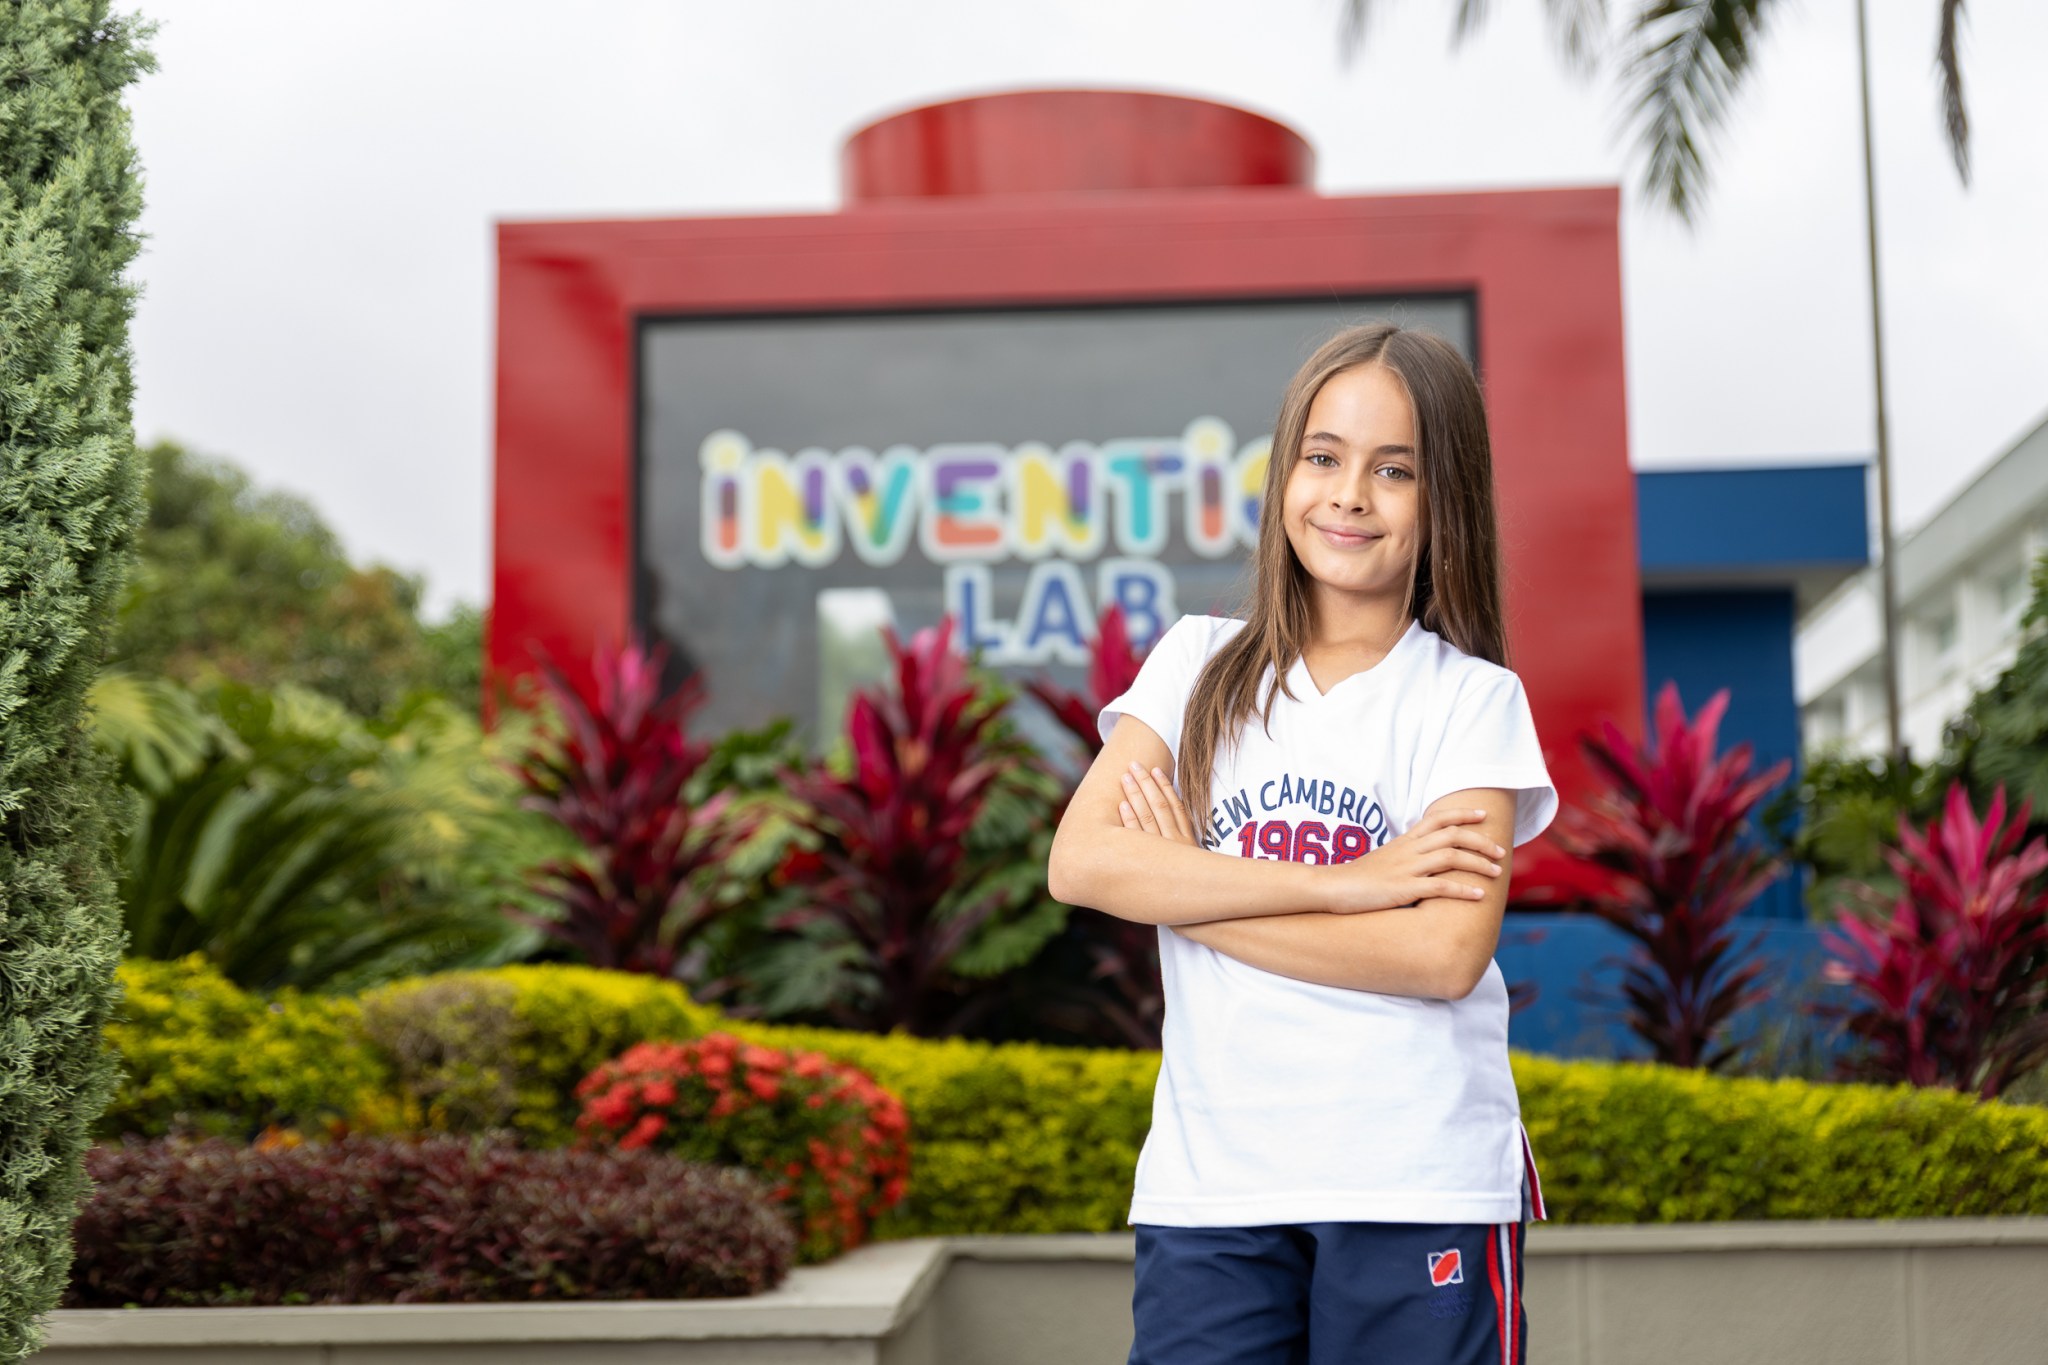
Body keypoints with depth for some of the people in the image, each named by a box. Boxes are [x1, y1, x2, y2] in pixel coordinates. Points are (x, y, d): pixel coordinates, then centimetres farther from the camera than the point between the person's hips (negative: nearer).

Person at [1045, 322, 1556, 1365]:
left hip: (1418, 1192, -1)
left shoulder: (1471, 700, 1)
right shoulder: (1199, 665, 8)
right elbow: (1080, 862, -6)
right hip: (1208, 1189, 2)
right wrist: (1347, 882, -12)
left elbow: (1446, 952, -12)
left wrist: (1185, 895, -9)